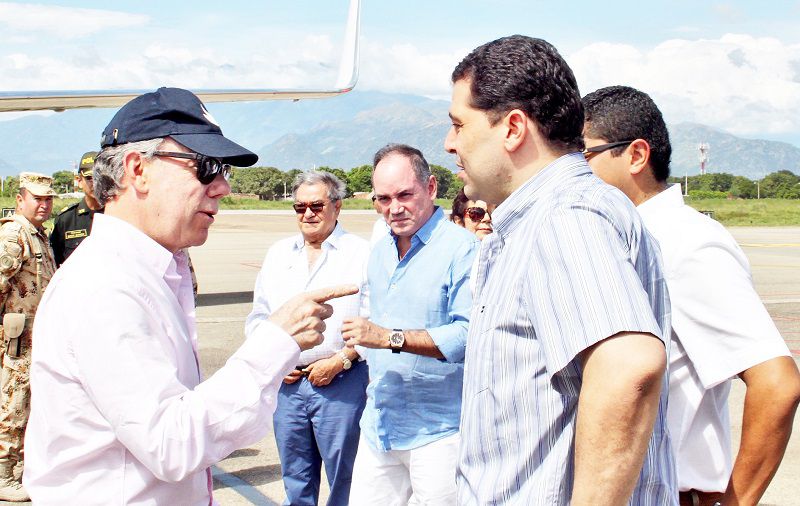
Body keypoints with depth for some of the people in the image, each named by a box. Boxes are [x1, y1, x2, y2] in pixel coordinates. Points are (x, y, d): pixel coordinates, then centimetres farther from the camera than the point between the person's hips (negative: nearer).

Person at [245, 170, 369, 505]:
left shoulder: (361, 253, -1)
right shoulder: (278, 254, 15)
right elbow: (258, 318, 17)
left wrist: (340, 360, -14)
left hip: (341, 382, -5)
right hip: (287, 384, 5)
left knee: (345, 477, 1)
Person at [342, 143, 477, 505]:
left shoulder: (462, 249, -13)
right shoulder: (379, 252, 14)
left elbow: (471, 334, -24)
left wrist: (391, 337, -25)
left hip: (438, 432, -7)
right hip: (380, 427, 7)